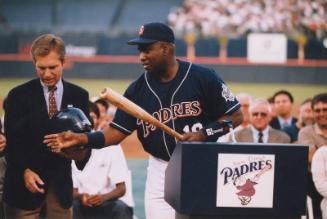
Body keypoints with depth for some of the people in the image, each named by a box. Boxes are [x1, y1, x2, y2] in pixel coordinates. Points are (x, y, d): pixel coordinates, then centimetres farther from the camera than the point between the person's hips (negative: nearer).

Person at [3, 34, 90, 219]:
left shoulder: (79, 96, 8)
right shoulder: (19, 96, 0)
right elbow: (12, 141, -3)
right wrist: (25, 170, -17)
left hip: (61, 186, 2)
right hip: (25, 185, -2)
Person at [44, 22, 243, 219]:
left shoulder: (203, 77, -8)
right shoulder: (138, 89, 2)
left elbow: (236, 116, -4)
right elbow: (117, 131, 2)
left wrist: (203, 133, -18)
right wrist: (80, 139, -13)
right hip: (161, 173, 3)